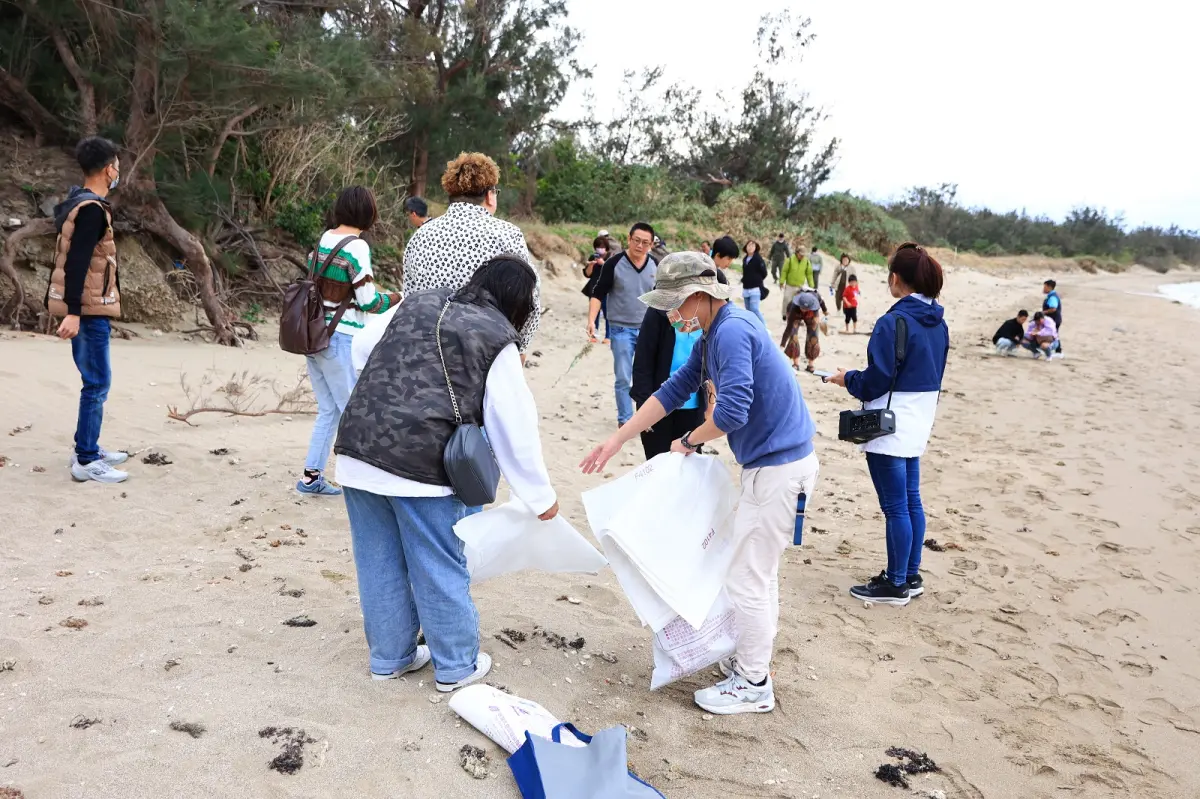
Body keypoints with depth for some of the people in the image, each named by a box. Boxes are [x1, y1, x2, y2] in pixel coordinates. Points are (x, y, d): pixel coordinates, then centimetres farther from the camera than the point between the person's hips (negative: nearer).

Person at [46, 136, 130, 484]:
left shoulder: (79, 203, 14)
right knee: (98, 383, -6)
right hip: (88, 310, -10)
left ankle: (88, 449, 26)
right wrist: (74, 312, -28)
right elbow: (76, 262, -24)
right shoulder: (92, 209, -16)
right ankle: (86, 462, -1)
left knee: (95, 382, 17)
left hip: (85, 309, 10)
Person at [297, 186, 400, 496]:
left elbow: (320, 283, 14)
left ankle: (311, 477, 18)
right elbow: (368, 301, -13)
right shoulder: (357, 247, -14)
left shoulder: (324, 239, 8)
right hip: (340, 340, -7)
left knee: (328, 410, 15)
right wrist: (395, 298, 4)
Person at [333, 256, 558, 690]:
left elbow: (362, 349, 25)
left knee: (379, 563, 17)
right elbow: (515, 429, -1)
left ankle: (389, 657, 34)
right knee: (440, 569, 11)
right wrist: (541, 496, 8)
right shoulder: (497, 340, -1)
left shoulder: (418, 302, 14)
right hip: (422, 465, -5)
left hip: (358, 450, 6)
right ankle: (455, 666, 27)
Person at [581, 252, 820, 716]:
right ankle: (753, 660, 37)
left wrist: (690, 442, -11)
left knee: (747, 578, 0)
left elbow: (732, 412, -30)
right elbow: (674, 390, 15)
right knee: (759, 571, 22)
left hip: (780, 468, -11)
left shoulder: (732, 332, -22)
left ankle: (753, 686, 15)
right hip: (771, 463, 11)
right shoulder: (713, 335, 11)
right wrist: (617, 440, 13)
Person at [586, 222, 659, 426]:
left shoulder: (656, 266, 2)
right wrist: (591, 321, -19)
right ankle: (625, 419, 12)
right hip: (621, 329, -3)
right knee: (623, 378, 1)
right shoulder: (614, 264, -9)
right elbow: (598, 294, -7)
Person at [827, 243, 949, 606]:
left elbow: (877, 381, -19)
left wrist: (848, 379, 0)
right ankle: (911, 576, 26)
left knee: (895, 507, -1)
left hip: (889, 428, -9)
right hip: (917, 425, 9)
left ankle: (896, 585, 9)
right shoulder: (938, 322, 7)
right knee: (911, 501, 16)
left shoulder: (893, 322, -20)